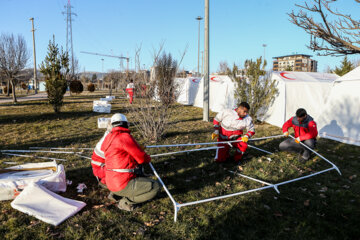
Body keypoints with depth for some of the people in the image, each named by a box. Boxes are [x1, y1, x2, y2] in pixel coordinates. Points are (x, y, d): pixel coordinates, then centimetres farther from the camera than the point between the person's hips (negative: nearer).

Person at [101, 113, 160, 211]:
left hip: (111, 182, 9)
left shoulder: (108, 138, 8)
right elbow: (142, 158, -13)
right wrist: (148, 158, 9)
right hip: (123, 185, -9)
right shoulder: (125, 137, -17)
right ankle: (126, 202, -4)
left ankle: (114, 193, 19)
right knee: (155, 186, -7)